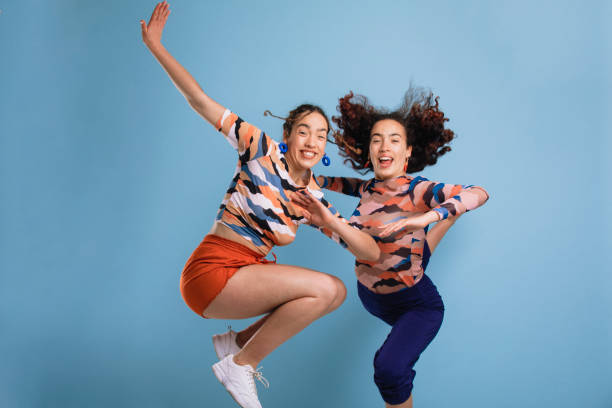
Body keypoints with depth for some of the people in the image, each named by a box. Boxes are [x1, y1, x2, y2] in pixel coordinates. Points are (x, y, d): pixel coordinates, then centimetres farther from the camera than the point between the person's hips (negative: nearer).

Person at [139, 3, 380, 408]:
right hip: (211, 271, -7)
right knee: (323, 287, -20)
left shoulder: (316, 199, 7)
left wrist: (329, 221, -14)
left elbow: (372, 253, 3)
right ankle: (240, 365, -5)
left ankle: (239, 340, 8)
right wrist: (156, 45, -10)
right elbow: (201, 101, -6)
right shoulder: (262, 150, -6)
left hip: (250, 272, 7)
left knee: (337, 291, 1)